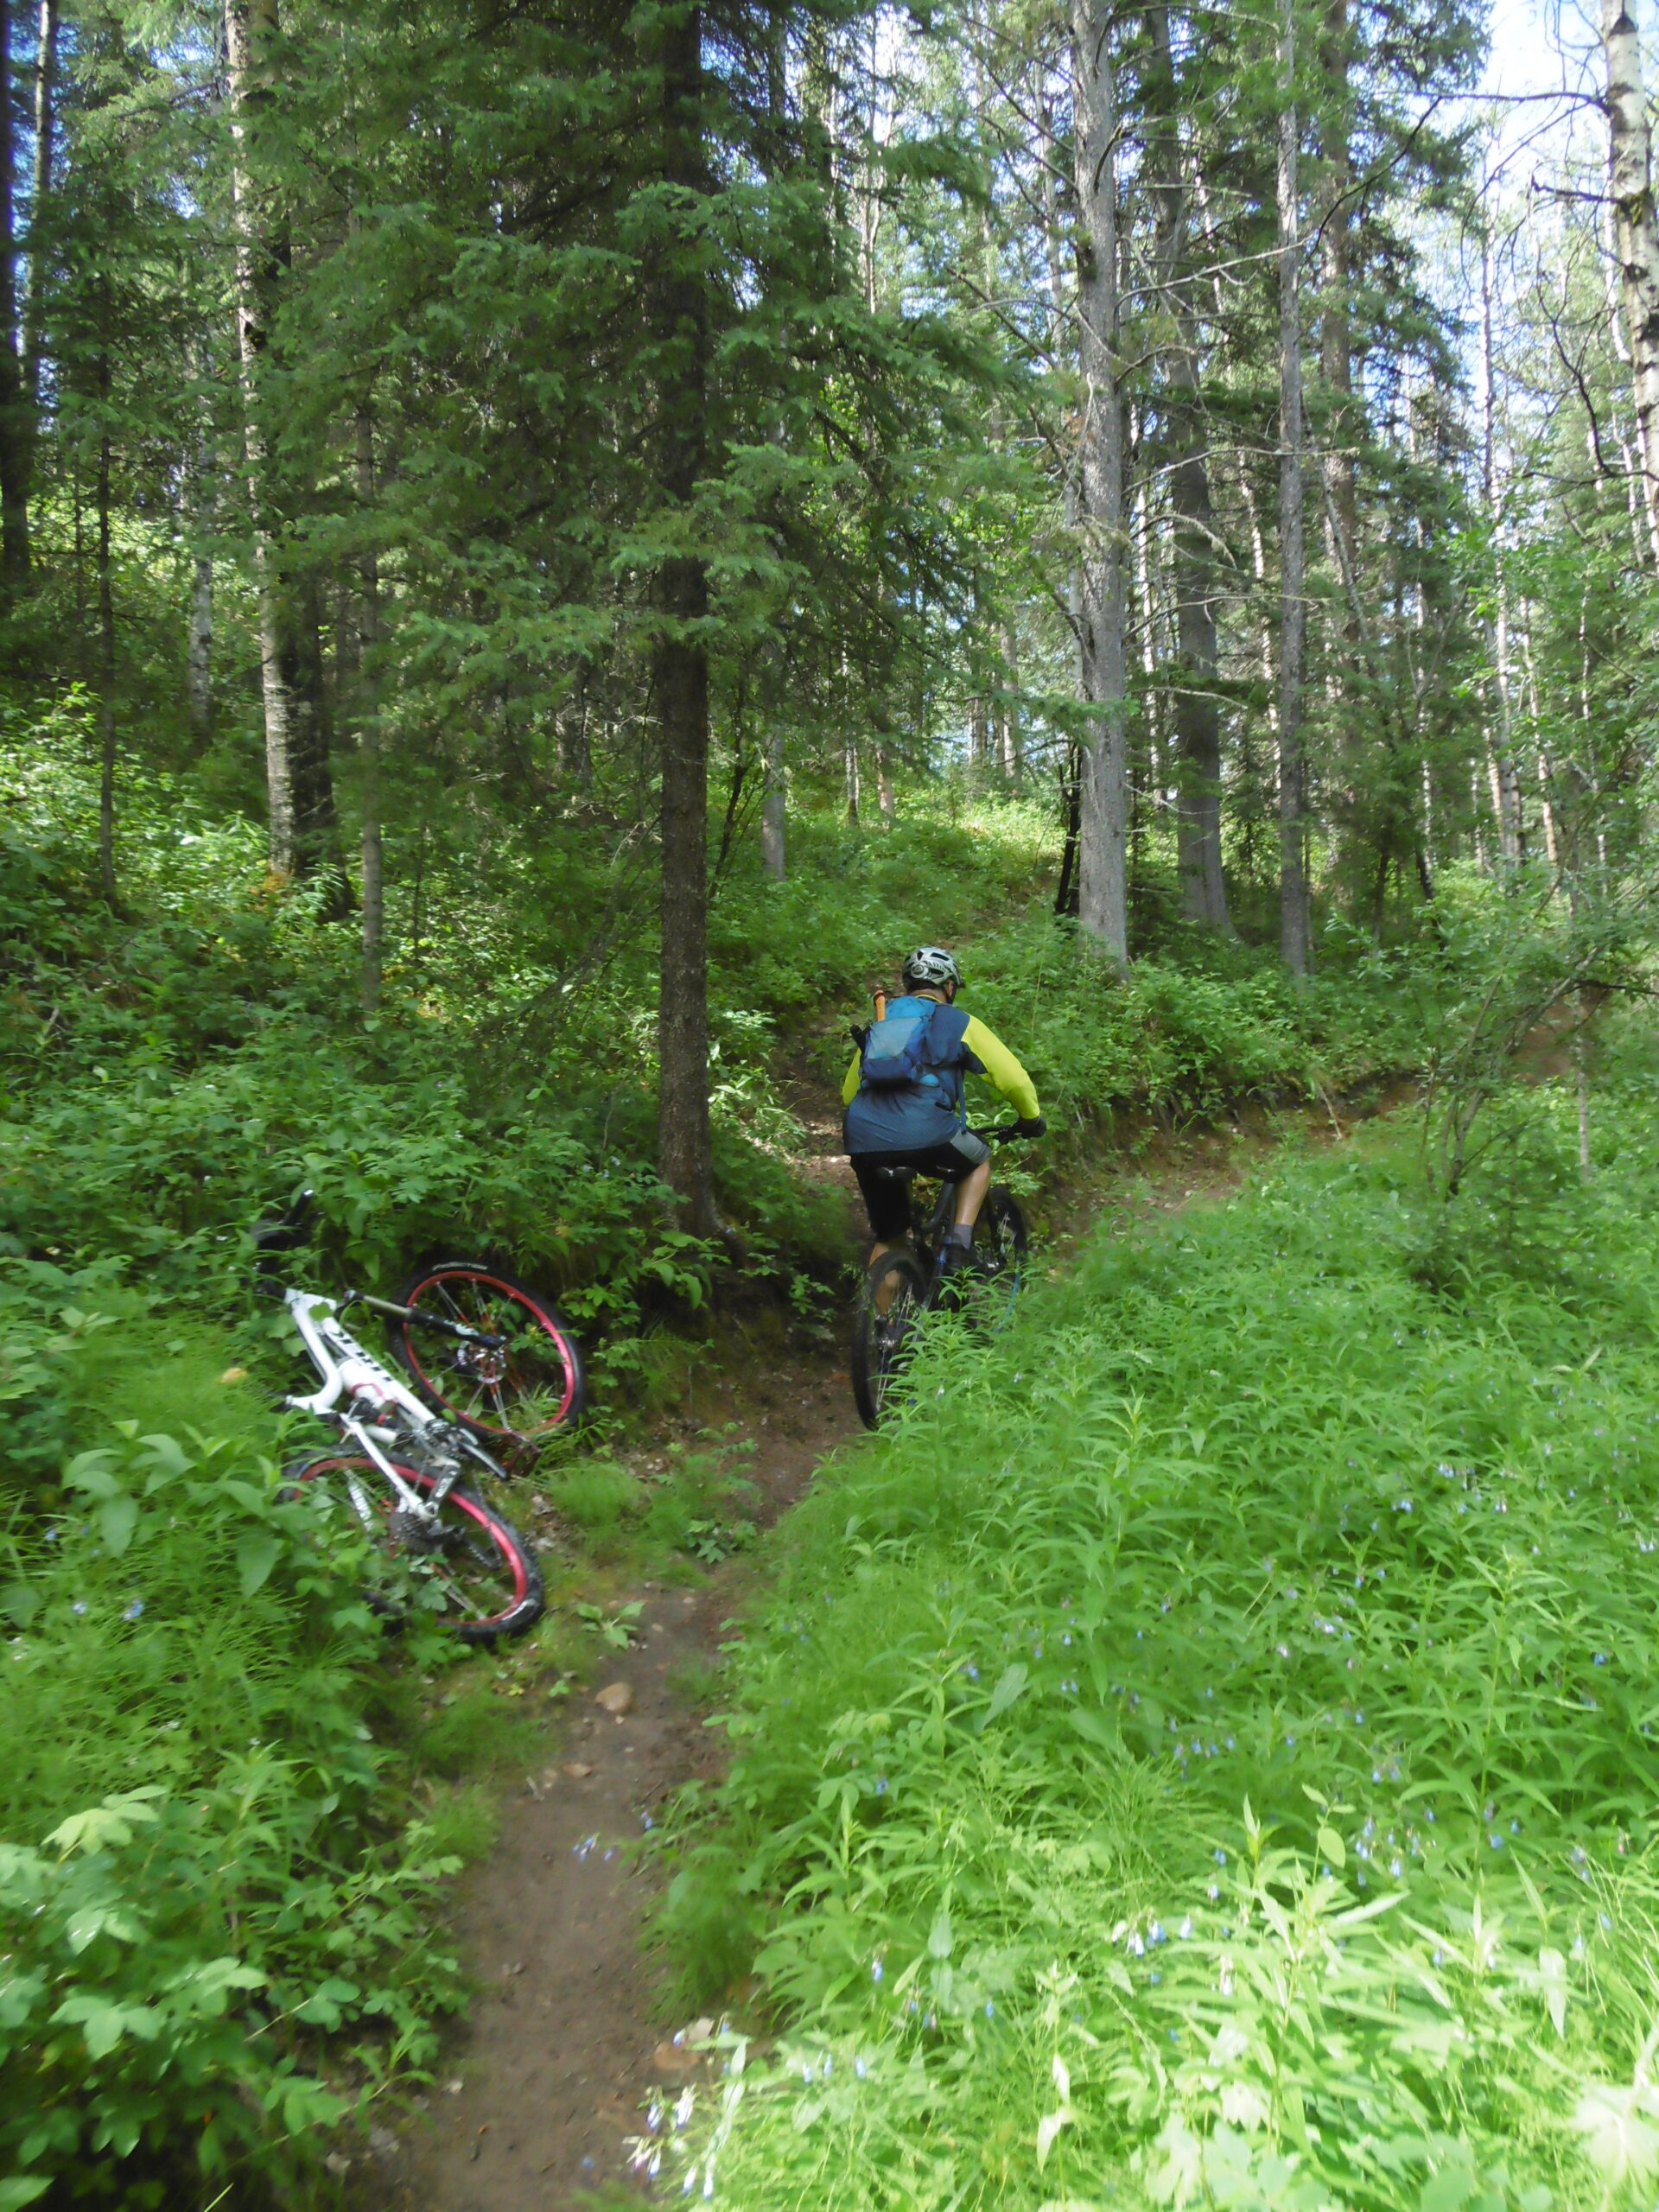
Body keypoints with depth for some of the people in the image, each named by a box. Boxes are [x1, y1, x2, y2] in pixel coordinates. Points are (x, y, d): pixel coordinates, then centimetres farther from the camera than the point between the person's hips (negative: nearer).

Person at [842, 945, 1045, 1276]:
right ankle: (959, 1246, 10)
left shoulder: (879, 1023, 26)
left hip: (864, 1144, 4)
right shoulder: (958, 1022, 13)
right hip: (925, 1134, -4)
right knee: (980, 1162, 28)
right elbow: (1014, 1079, 12)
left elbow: (848, 1093, 27)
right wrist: (1032, 1118, 30)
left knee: (886, 1236, 22)